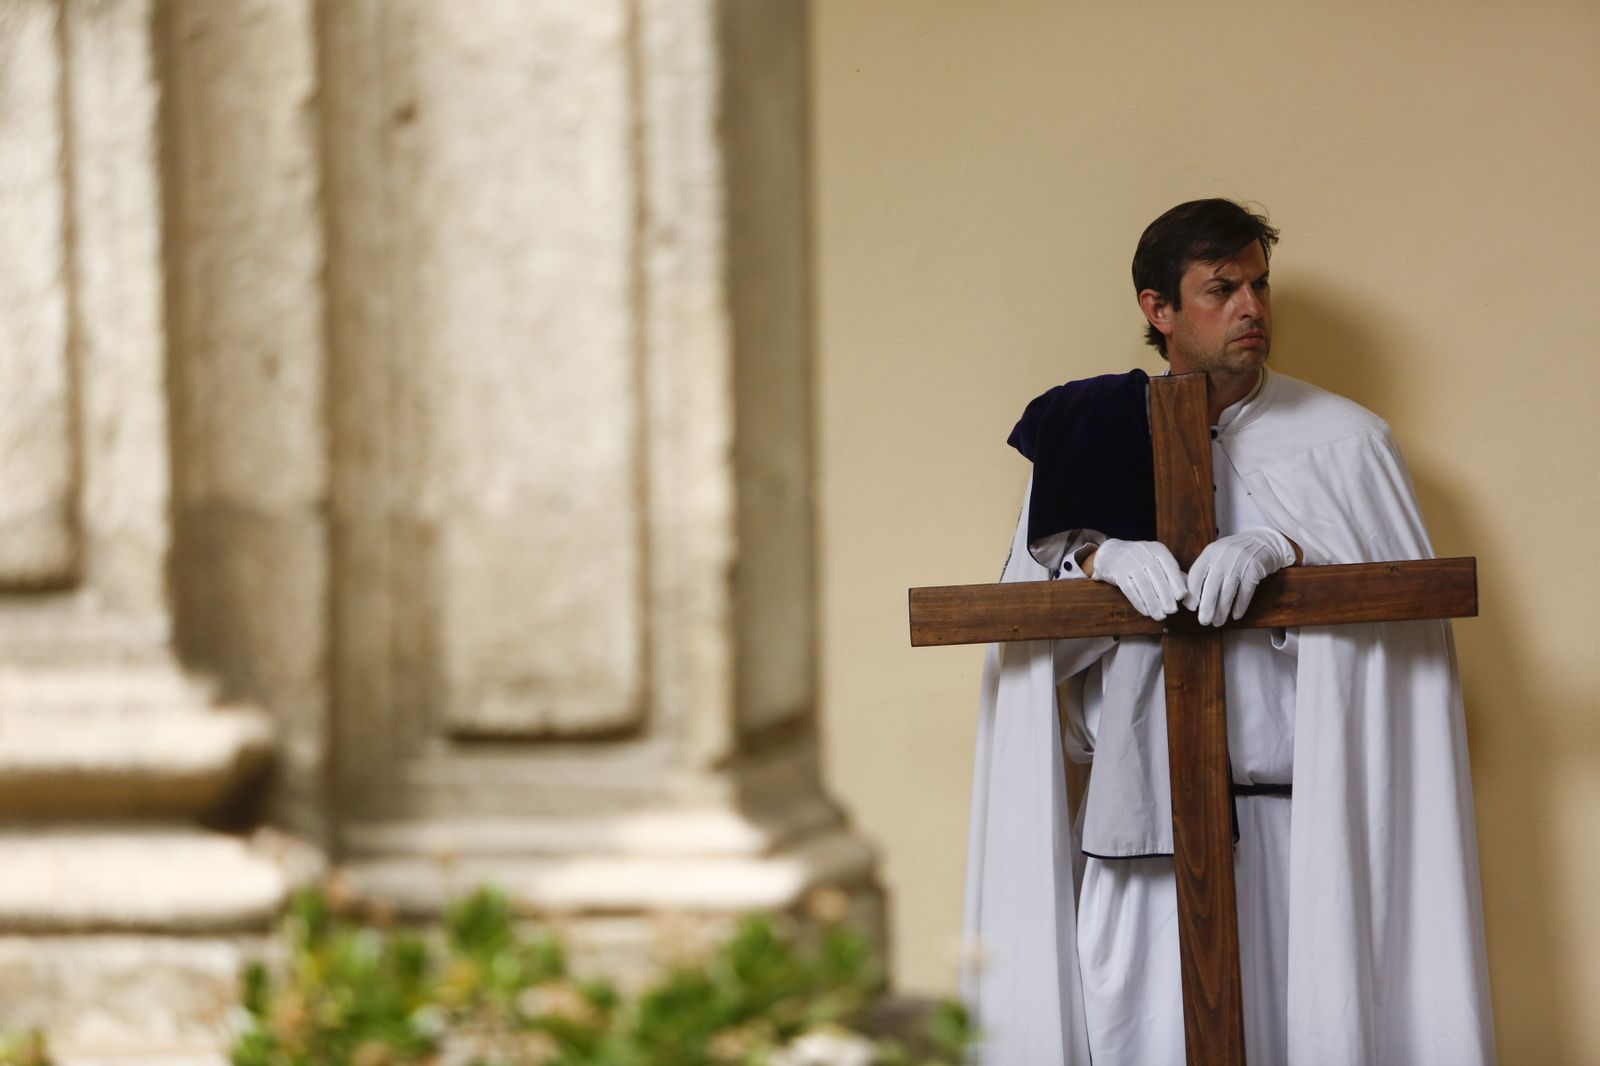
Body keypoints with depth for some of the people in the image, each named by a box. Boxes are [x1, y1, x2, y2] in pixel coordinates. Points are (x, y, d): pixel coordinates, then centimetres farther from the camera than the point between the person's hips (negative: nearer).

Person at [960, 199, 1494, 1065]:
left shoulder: (1343, 442, 6)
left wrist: (1280, 551, -23)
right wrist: (1102, 559, -16)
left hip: (1300, 822, -1)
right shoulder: (1089, 435, 10)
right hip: (1143, 817, 1)